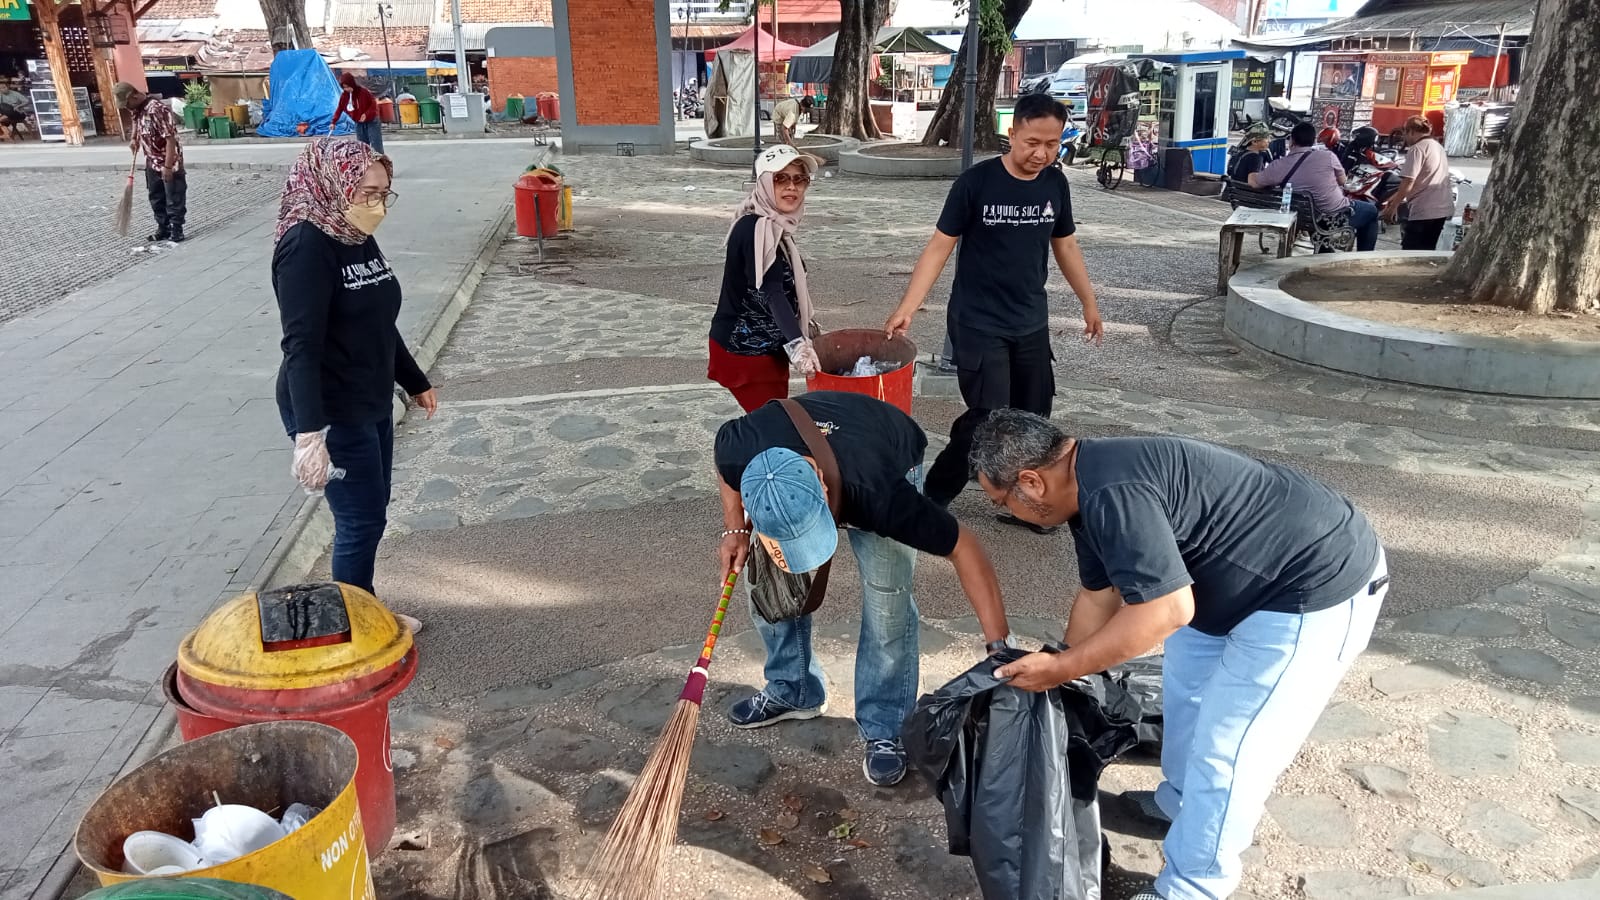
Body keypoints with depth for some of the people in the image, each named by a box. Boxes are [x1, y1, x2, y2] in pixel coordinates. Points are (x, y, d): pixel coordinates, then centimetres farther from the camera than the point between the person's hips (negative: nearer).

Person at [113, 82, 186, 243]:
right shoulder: (137, 108, 3)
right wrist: (134, 138, 14)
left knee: (174, 199, -1)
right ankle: (163, 229, 23)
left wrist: (168, 166, -27)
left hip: (170, 163, -9)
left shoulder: (157, 109, -24)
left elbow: (170, 139, -26)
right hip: (152, 163, 9)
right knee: (156, 199, 14)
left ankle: (176, 231, 7)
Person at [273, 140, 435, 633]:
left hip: (371, 404, 9)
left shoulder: (360, 240, 7)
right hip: (332, 413, -9)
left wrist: (415, 382, 27)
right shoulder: (306, 246, -20)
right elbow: (301, 346, -27)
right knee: (362, 520, 1)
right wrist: (309, 431, -34)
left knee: (370, 514, 18)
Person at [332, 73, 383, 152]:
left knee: (376, 148, -9)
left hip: (372, 122, -5)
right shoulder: (344, 96, -2)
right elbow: (339, 109, 6)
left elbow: (374, 104, -12)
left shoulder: (364, 92, -17)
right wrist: (333, 122, -1)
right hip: (359, 124, 5)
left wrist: (366, 114, -26)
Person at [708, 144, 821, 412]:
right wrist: (797, 344, -45)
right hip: (746, 350, -10)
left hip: (762, 346, 10)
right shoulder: (755, 229, -21)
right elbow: (770, 293, -33)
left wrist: (804, 326, 31)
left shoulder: (771, 225, 9)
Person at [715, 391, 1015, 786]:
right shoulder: (738, 446, -38)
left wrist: (999, 642, -37)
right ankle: (793, 689, 23)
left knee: (887, 597, -16)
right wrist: (735, 530, -16)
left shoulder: (878, 494, -46)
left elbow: (963, 546, -35)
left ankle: (886, 729, 2)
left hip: (893, 458, -3)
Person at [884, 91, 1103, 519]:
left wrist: (1090, 303, 20)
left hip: (1032, 324, 5)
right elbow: (939, 247, -11)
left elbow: (1065, 246, 15)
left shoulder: (1055, 184, 1)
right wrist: (907, 307, -19)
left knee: (1032, 418, 9)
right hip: (977, 325, -5)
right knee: (989, 419, -10)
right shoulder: (977, 182, -13)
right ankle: (931, 498, 8)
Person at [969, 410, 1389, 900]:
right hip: (1254, 575, 11)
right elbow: (1098, 594, 13)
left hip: (1318, 588, -10)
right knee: (1185, 685, 24)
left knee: (1223, 749, -3)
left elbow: (1167, 610, -29)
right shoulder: (1090, 486, 3)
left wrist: (1061, 668, -20)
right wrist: (1059, 668, 18)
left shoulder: (1112, 493, -30)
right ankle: (1179, 806, 45)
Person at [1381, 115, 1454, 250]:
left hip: (1424, 211, -9)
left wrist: (1392, 206, -9)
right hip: (1442, 209, 9)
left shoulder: (1417, 149, -9)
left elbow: (1408, 183, -16)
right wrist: (1395, 197, 20)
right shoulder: (1437, 146, 19)